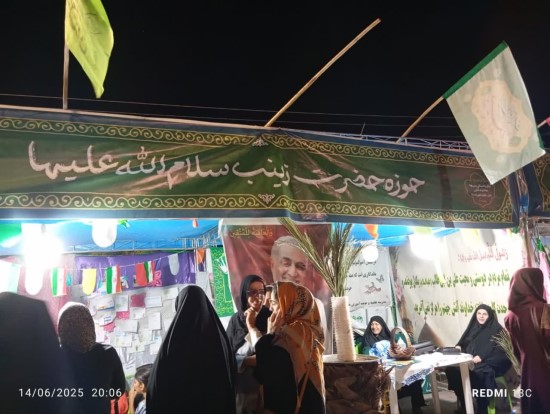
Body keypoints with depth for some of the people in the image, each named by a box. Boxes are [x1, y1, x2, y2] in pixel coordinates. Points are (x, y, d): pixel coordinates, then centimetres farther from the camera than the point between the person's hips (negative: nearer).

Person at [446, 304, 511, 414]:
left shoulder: (496, 329, 1)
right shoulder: (473, 327, 19)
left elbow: (498, 347, -12)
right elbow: (465, 342, 21)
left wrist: (481, 357, -26)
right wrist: (458, 346, -4)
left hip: (488, 362, -6)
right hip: (470, 361, 6)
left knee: (477, 372, -37)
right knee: (451, 369, -19)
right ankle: (464, 404, -2)